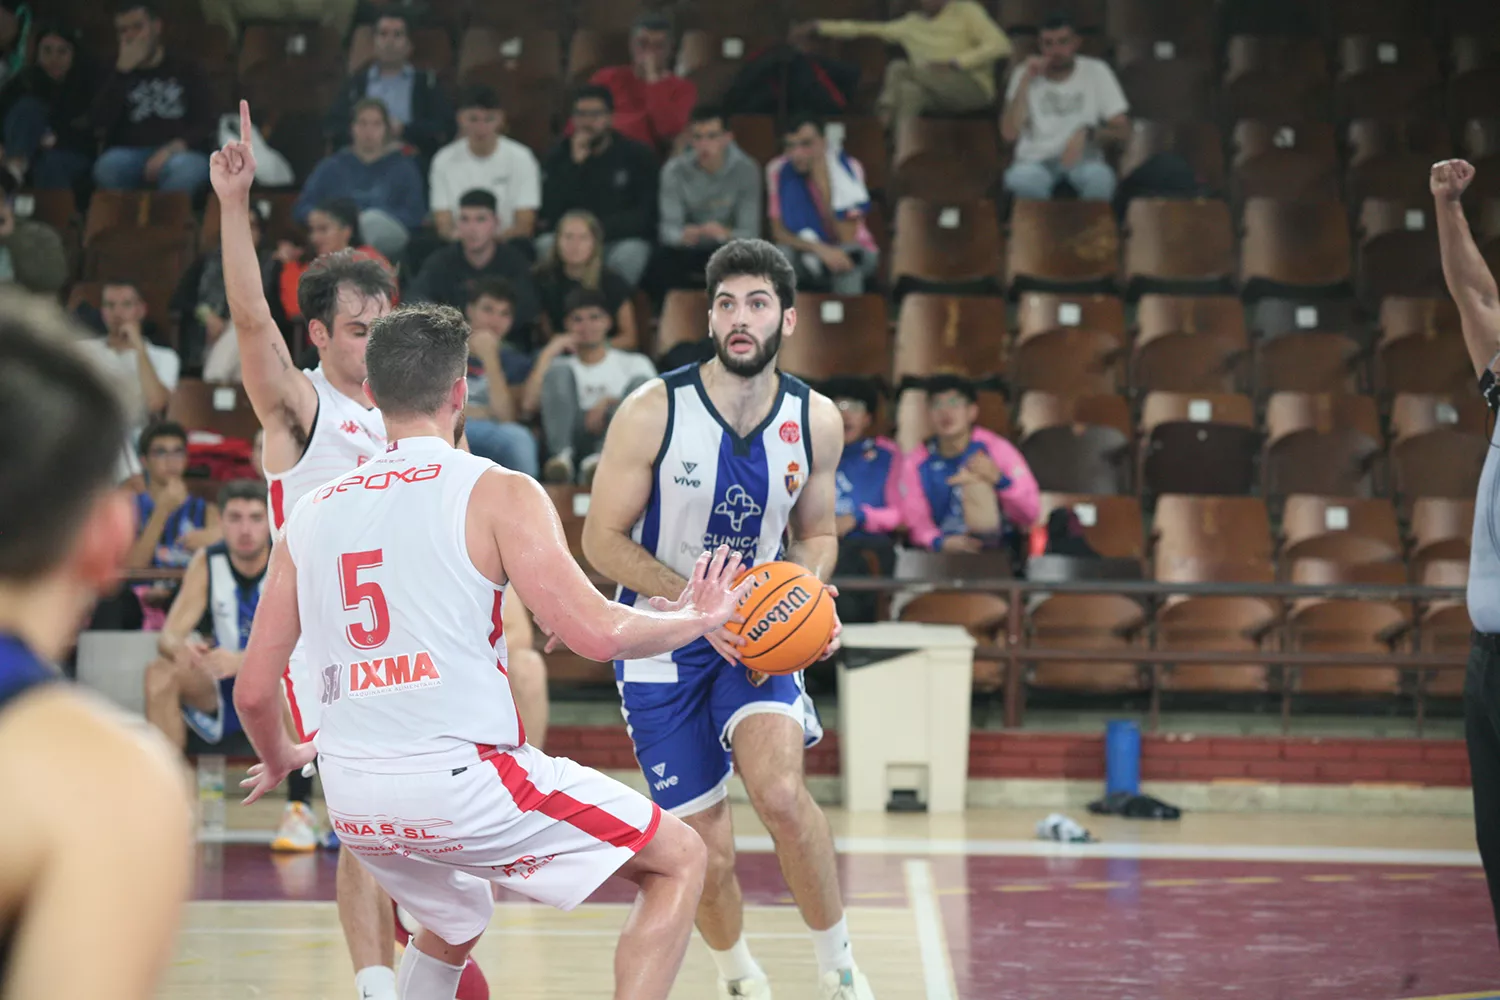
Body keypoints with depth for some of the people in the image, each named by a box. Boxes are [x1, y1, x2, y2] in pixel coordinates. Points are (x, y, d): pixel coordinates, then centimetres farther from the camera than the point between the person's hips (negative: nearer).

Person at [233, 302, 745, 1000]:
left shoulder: (312, 513, 11)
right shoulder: (498, 494, -4)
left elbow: (253, 692, 12)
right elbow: (595, 633, -12)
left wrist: (280, 760, 33)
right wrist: (694, 620, 7)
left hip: (351, 793, 6)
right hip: (461, 776, -6)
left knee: (454, 924, 34)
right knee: (678, 861, 8)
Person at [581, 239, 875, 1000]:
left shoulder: (816, 421, -6)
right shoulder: (653, 411, -16)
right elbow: (603, 539, -11)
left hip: (756, 632, 1)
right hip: (661, 645, -1)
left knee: (781, 793, -26)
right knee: (707, 853, -1)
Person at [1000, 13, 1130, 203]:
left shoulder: (1096, 71, 5)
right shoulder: (1024, 74, 7)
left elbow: (1123, 131, 1)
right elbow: (1010, 133, -5)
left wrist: (1087, 133, -19)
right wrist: (1025, 82, -8)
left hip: (1083, 159, 0)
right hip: (1036, 161, 0)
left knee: (1099, 178, -38)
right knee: (1021, 179, -38)